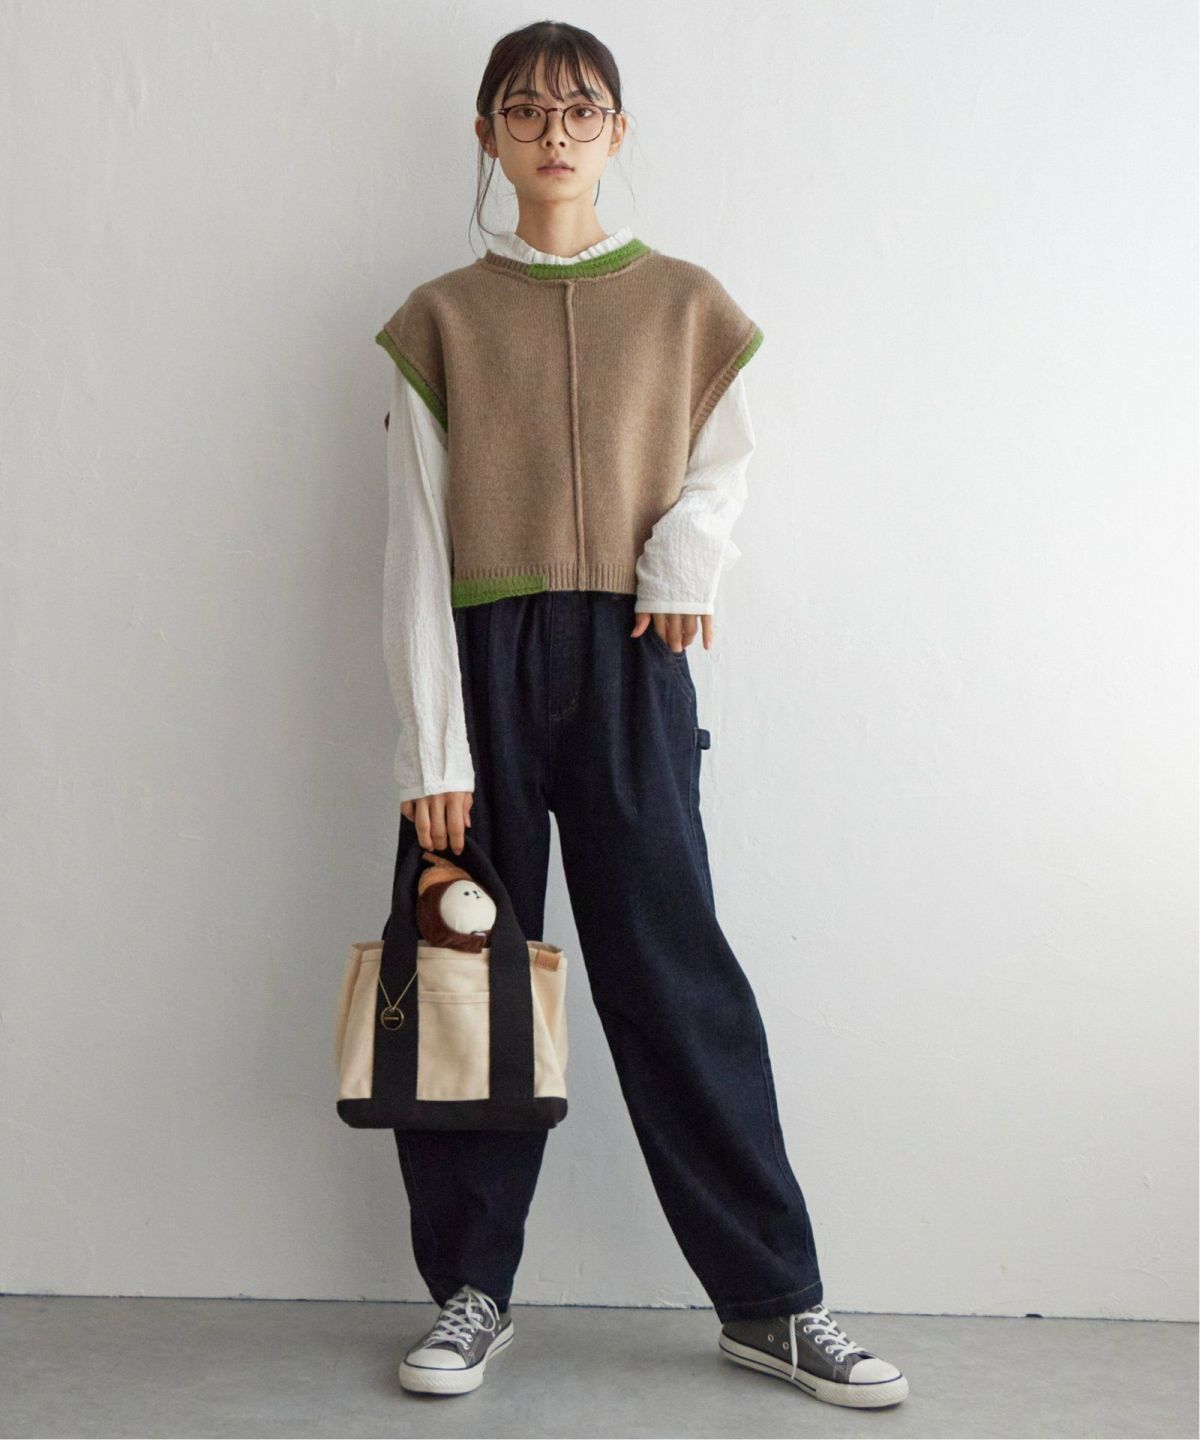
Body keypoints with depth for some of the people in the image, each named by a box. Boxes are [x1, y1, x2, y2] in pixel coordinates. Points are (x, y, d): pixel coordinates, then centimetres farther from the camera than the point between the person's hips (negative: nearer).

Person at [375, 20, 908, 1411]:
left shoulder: (683, 303, 8)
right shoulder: (441, 317, 6)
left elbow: (722, 460, 16)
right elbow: (416, 539, 1)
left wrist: (686, 554, -8)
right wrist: (434, 747, -7)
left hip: (627, 664, 0)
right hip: (481, 664, 1)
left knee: (675, 972, 0)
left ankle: (770, 1300, 10)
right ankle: (472, 1289, 19)